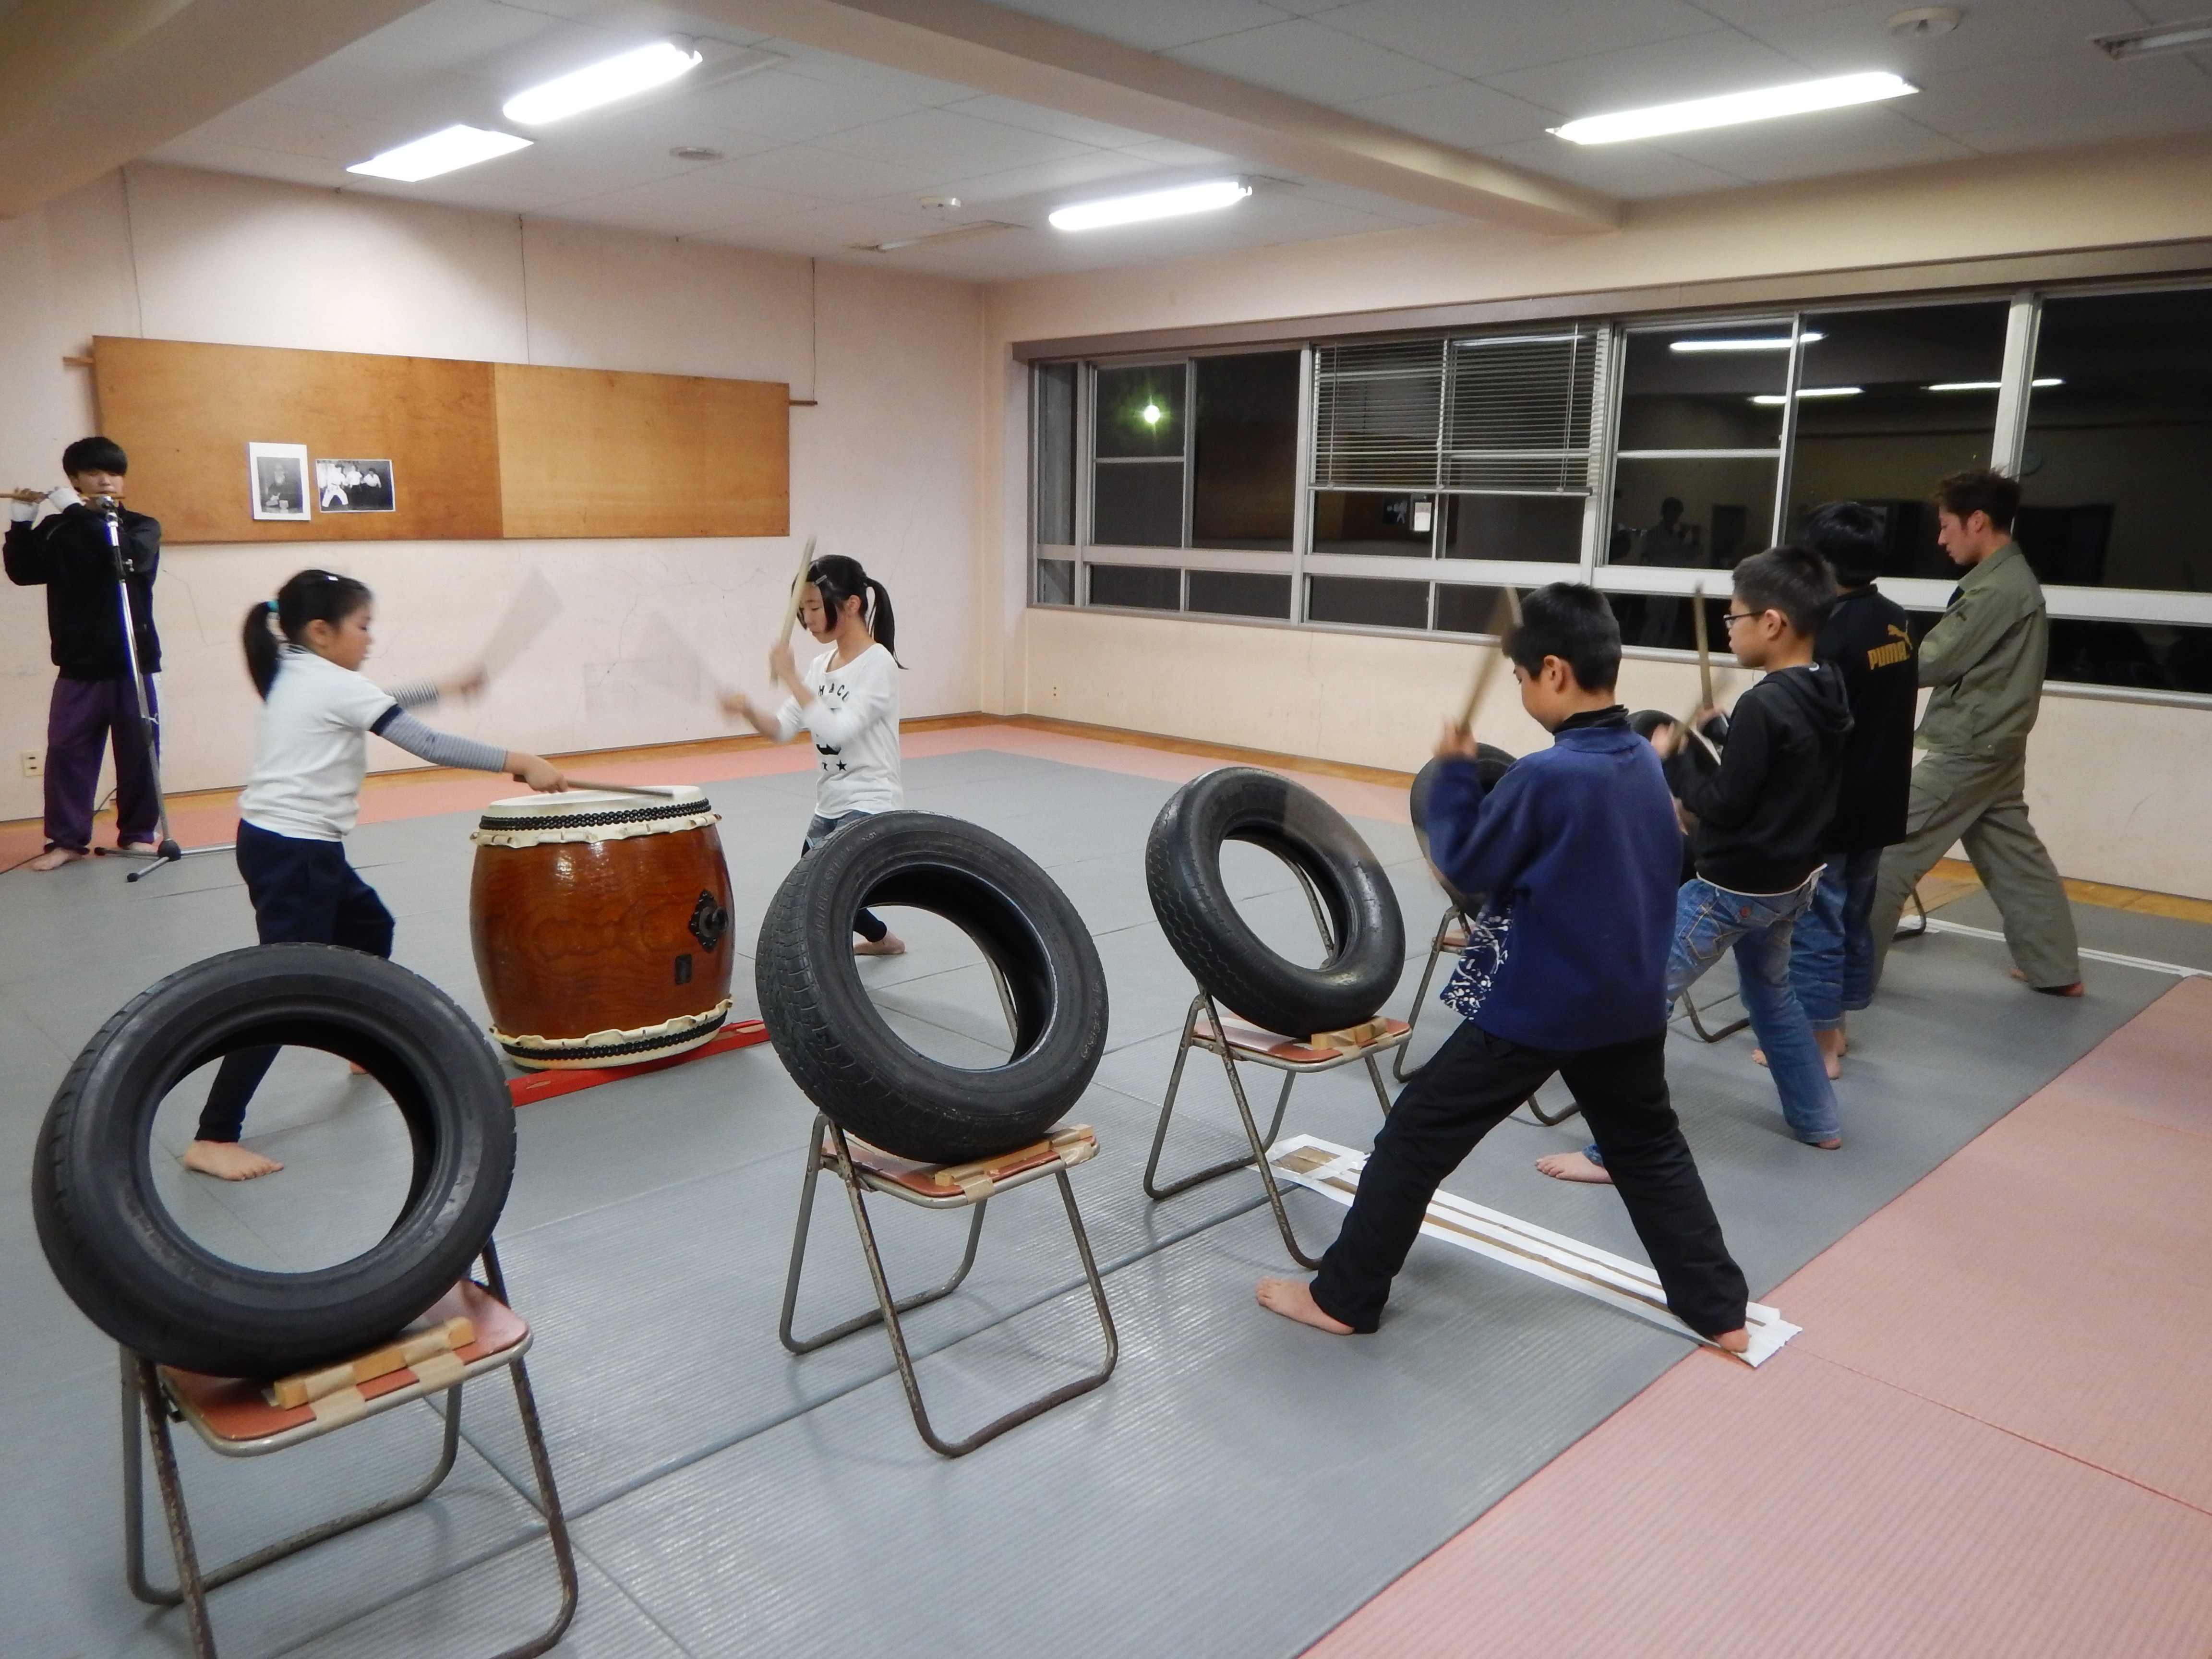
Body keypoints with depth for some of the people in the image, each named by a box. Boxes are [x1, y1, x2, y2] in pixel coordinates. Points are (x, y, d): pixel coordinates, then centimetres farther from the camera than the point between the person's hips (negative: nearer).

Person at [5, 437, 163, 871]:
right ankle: (66, 840, 6)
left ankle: (138, 834, 15)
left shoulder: (141, 527, 4)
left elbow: (130, 554, -17)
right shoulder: (57, 530, 7)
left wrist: (77, 512, -18)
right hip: (78, 663, 1)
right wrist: (21, 524, -11)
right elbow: (22, 573, 0)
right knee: (67, 749, 0)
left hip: (131, 660, -1)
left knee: (137, 750, 4)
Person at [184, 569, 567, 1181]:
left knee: (368, 926, 28)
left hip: (284, 844, 11)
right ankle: (213, 1138, -10)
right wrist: (516, 762, -16)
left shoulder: (297, 676, 13)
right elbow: (427, 746, -18)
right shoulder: (332, 684, -14)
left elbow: (379, 706, 31)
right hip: (293, 852, -11)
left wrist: (444, 688, 33)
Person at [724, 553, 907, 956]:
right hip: (829, 807, 9)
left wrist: (790, 677, -24)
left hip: (872, 808, -9)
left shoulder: (877, 663, -15)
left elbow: (837, 731, -26)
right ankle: (883, 938, 46)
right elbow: (782, 729, 2)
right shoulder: (821, 664, 7)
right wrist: (748, 711, -18)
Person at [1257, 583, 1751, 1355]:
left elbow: (1466, 865, -12)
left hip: (1533, 1005, -7)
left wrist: (1454, 772, -3)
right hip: (1629, 1004, 8)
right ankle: (1719, 1311, 32)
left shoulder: (1545, 775, -22)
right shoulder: (1646, 763, 3)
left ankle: (1342, 1298, 11)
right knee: (1651, 1150, 24)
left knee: (1417, 1136, 3)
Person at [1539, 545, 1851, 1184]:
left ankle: (1616, 1152, -3)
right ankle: (1817, 1122, 42)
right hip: (1790, 881, 10)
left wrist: (1673, 756, -11)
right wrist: (1720, 733, 7)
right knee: (1772, 993, 30)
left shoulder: (1763, 705, -24)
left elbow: (1723, 807, -22)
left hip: (1731, 888, -9)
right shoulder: (1829, 694, 3)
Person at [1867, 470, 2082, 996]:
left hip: (1968, 750, -10)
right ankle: (2055, 968, 26)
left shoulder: (1996, 589, -19)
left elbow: (1933, 663, -17)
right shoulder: (2016, 579, 13)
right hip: (1995, 746, 10)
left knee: (1891, 848, -5)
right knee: (2015, 857, 17)